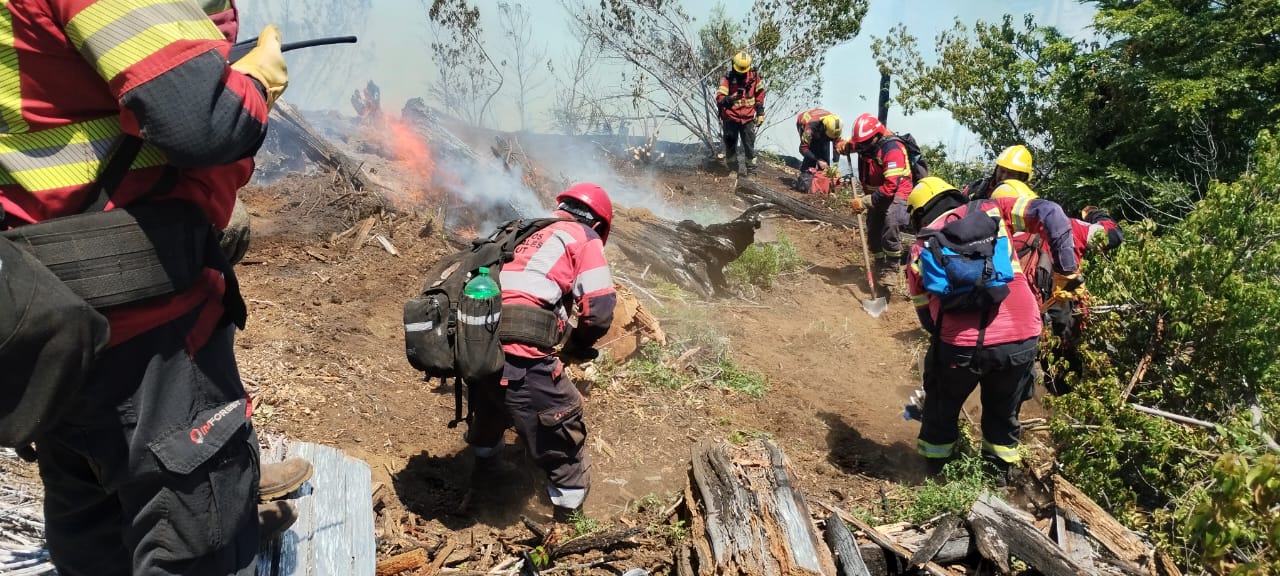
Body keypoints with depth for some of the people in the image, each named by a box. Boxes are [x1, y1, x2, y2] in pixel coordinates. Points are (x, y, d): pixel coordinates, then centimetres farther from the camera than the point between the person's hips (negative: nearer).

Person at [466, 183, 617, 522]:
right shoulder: (585, 239, 6)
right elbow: (600, 310, -4)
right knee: (563, 434, 9)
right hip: (519, 357, -8)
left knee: (492, 404, 36)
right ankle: (569, 516, 18)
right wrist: (578, 345, 15)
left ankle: (485, 467, 59)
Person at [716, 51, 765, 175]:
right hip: (731, 118, -1)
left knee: (749, 145, 2)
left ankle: (751, 169, 9)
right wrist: (730, 99, -40)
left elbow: (760, 95, 11)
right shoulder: (727, 78, -12)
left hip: (748, 118, 1)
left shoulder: (754, 77, -4)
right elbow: (719, 98, -20)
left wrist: (760, 113, 11)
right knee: (730, 144, 8)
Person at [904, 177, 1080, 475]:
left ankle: (935, 468, 42)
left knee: (942, 407, 27)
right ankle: (1000, 470, 40)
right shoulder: (990, 211, 14)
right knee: (1004, 412, 26)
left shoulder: (920, 250, 14)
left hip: (961, 344, -1)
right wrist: (1067, 269, 7)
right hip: (1022, 338, 1)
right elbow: (1050, 213, 2)